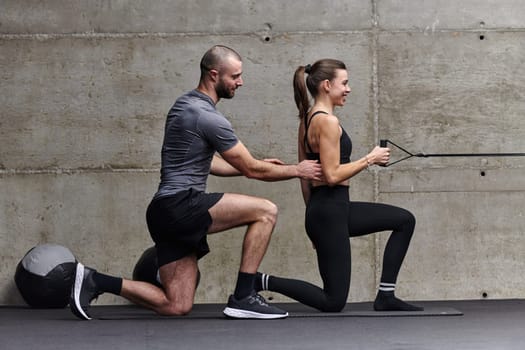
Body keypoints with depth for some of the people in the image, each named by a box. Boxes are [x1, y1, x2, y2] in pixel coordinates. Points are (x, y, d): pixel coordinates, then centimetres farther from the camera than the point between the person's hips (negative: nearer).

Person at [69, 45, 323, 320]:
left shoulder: (187, 105, 19)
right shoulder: (207, 117, -13)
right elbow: (251, 169, -6)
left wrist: (259, 165, 31)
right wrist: (297, 170, 7)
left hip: (168, 213, 10)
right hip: (181, 205, -10)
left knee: (176, 306, 7)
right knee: (265, 211, -14)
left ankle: (95, 281, 6)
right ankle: (243, 298, -9)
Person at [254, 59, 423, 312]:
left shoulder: (307, 119, 12)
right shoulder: (327, 121, -17)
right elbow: (332, 175, -22)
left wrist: (315, 218, 22)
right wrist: (369, 159, -12)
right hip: (330, 212, -10)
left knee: (404, 220, 15)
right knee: (333, 302, -4)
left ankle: (385, 295, 14)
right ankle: (263, 282, -1)